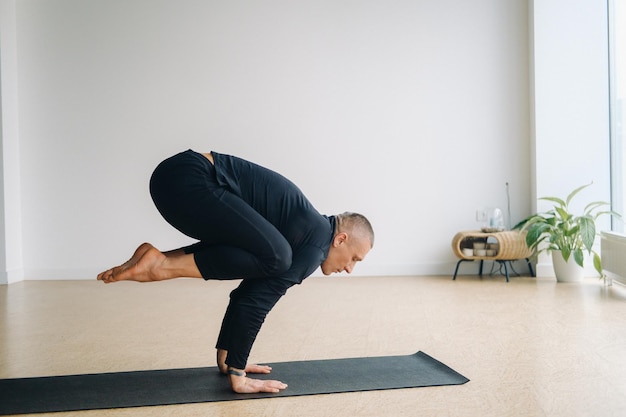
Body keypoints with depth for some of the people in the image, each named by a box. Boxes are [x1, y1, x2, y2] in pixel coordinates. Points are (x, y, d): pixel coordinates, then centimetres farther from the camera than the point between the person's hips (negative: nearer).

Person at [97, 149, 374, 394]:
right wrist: (237, 375, -1)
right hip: (185, 180, -10)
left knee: (254, 260, 22)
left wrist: (227, 359, 30)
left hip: (180, 177, 10)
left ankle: (158, 260, 12)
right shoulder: (317, 242, -4)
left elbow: (250, 293, 29)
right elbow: (256, 301, -9)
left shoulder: (305, 234, 24)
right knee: (273, 257, -19)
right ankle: (162, 264, -10)